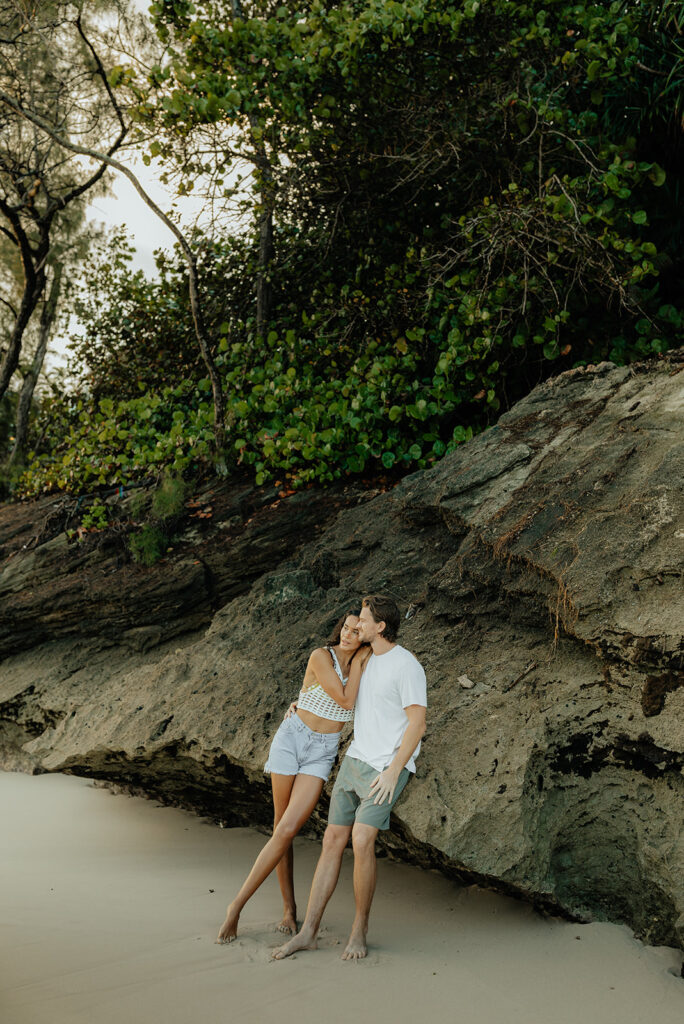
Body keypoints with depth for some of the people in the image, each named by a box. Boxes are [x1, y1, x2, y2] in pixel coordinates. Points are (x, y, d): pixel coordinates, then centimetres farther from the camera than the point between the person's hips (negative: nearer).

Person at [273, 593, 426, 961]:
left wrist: (393, 772, -21)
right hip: (355, 761, 8)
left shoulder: (407, 666, -13)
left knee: (362, 840, -21)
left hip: (388, 766, -8)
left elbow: (417, 725, -16)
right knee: (333, 841, 3)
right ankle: (308, 932, 7)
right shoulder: (369, 661, 14)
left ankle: (359, 929, -3)